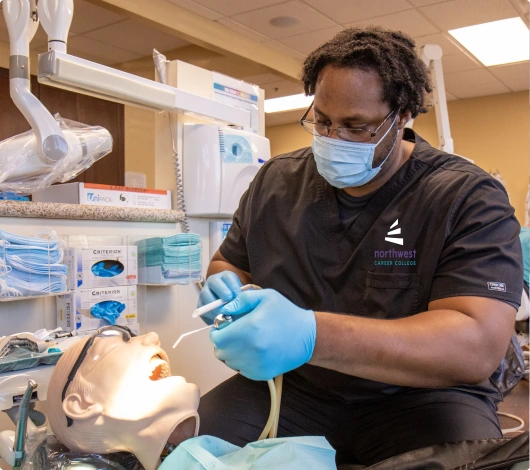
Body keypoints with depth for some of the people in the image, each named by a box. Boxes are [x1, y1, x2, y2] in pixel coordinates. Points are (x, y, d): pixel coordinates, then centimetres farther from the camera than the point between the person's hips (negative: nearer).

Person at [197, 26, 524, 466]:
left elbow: (477, 345, -23)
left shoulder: (468, 198, -11)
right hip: (290, 389, 3)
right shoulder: (275, 181, 4)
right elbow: (228, 261, 17)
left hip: (418, 399, -2)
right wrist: (224, 287, -10)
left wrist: (311, 336, -36)